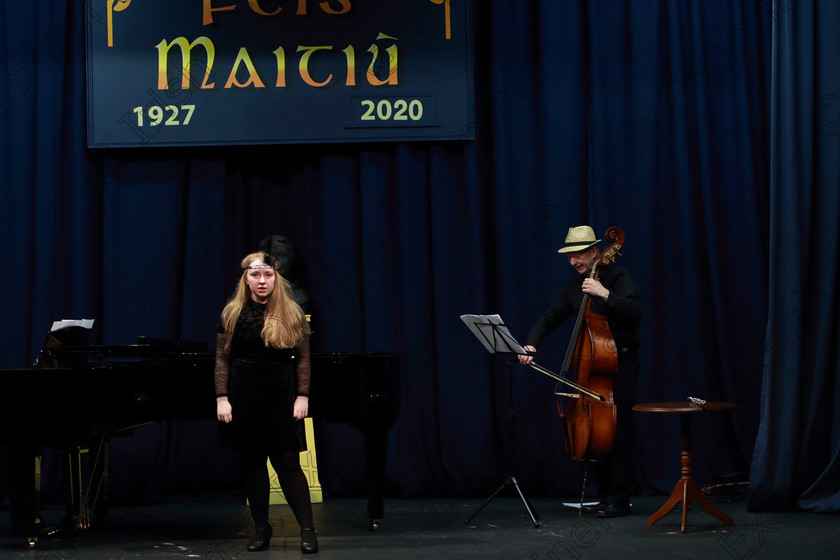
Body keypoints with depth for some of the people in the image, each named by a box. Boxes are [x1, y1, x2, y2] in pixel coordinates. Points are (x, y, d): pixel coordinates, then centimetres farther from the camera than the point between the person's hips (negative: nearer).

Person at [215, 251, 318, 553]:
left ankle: (307, 529, 3)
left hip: (280, 398, -2)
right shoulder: (232, 313, 3)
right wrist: (222, 398, -5)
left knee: (288, 463, -4)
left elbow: (303, 358, 1)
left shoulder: (291, 313, 0)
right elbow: (222, 359, 3)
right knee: (253, 463, 7)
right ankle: (261, 529, 17)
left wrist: (302, 397, -6)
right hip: (244, 398, 2)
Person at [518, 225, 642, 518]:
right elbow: (551, 317, 13)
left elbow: (635, 309, -24)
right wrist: (531, 344, -3)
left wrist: (605, 294, -29)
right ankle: (605, 495, 16)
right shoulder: (576, 286, 13)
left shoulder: (618, 278, -8)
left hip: (621, 364, -7)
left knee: (617, 430, -9)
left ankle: (620, 499, -6)